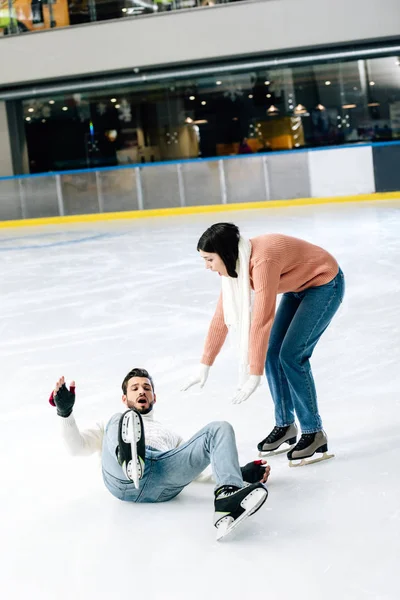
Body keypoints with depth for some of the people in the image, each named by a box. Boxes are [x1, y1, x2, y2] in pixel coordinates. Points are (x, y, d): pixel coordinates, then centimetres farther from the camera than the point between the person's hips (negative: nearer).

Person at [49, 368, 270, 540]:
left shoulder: (170, 436, 45)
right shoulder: (110, 426, 41)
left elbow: (192, 462, 30)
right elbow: (76, 446, 24)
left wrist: (244, 472, 14)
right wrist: (65, 411, 6)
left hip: (164, 483, 2)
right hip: (122, 479, -2)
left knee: (220, 429, -15)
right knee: (124, 421, -28)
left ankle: (228, 500, -44)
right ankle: (130, 461, -66)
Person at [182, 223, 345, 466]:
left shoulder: (262, 260, -35)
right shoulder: (235, 264, -7)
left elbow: (261, 321, -35)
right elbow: (222, 316, 0)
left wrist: (254, 375, -31)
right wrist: (205, 366, 2)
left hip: (325, 284, -9)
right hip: (298, 287, 9)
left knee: (291, 355, -13)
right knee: (272, 353, 3)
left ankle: (314, 433, -2)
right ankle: (285, 425, 17)